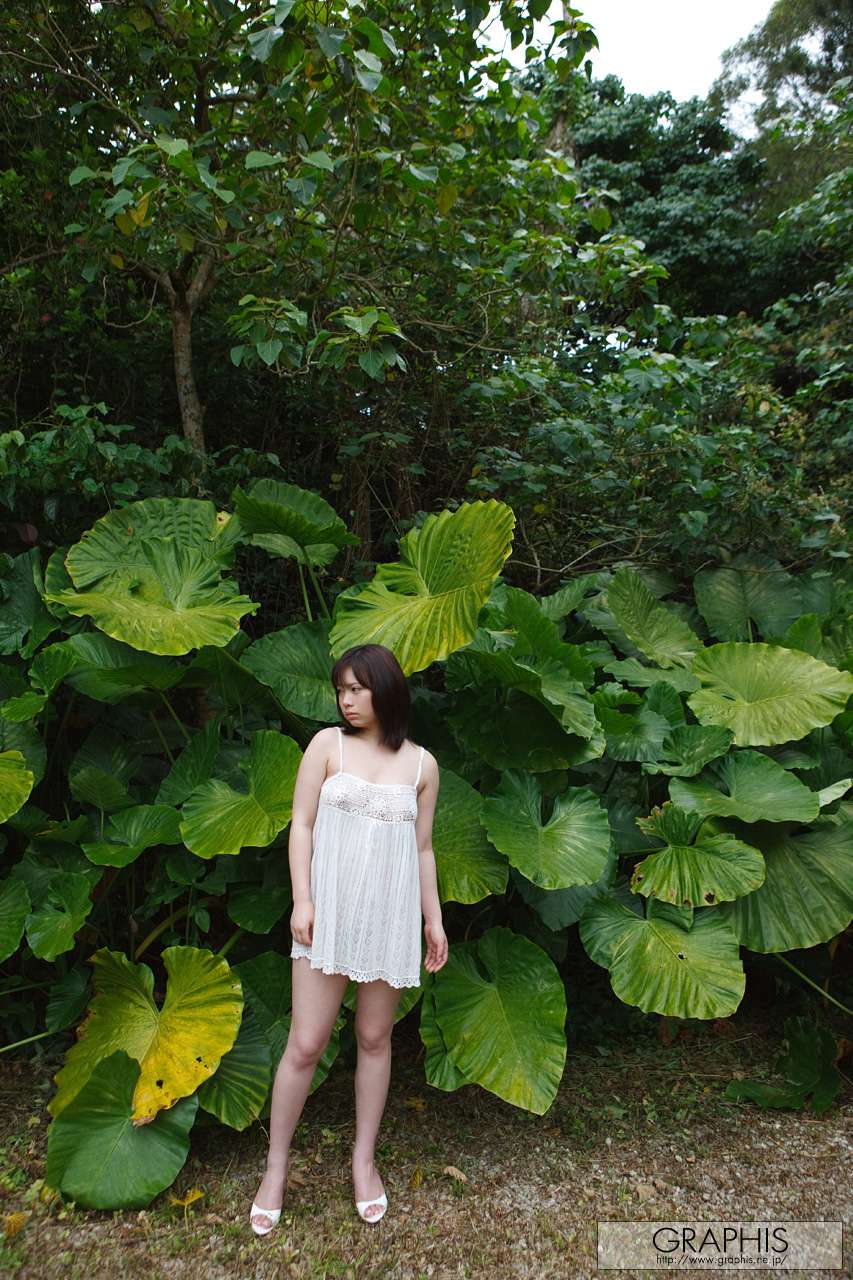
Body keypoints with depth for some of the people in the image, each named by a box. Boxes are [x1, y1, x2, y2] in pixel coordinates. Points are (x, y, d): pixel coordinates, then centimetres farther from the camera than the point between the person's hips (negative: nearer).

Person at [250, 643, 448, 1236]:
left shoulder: (422, 764, 3)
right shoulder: (328, 743, -1)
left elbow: (423, 848, 9)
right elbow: (301, 824, -1)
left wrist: (434, 919, 9)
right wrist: (301, 898, -9)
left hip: (391, 915, 2)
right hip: (329, 910, -1)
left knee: (375, 1037, 13)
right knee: (306, 1044, 2)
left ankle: (364, 1159, 31)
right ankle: (276, 1167, 22)